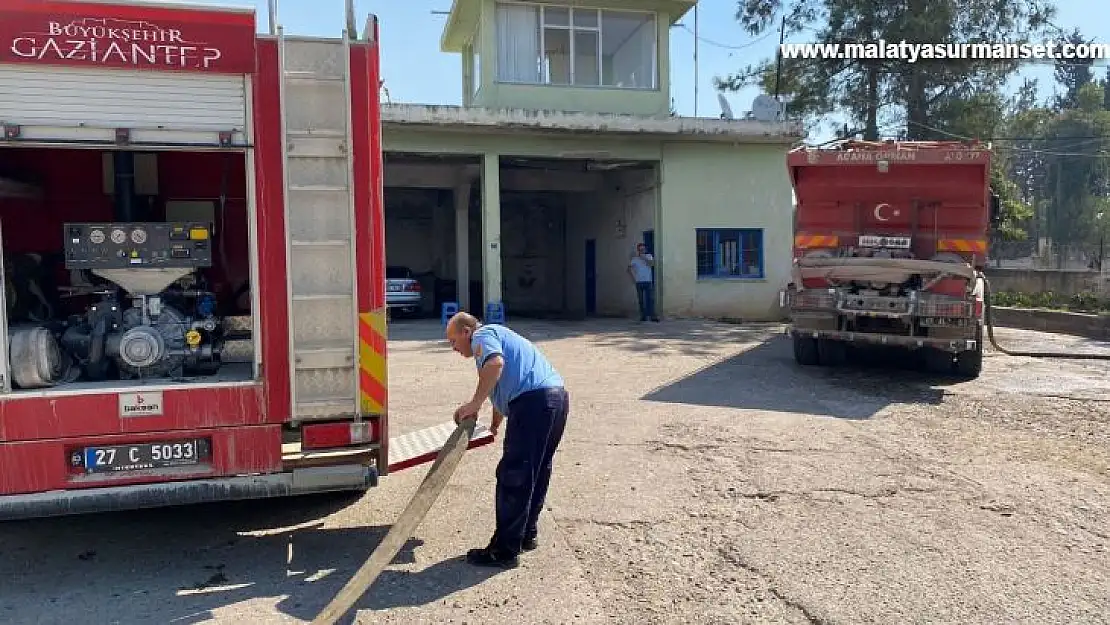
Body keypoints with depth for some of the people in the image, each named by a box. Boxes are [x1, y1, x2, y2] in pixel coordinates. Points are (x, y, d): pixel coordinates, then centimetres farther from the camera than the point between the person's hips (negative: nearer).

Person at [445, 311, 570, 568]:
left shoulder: (482, 336, 4)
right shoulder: (497, 334, 33)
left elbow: (495, 364, -21)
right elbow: (502, 390, 43)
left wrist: (475, 403, -16)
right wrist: (494, 426, 52)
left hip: (534, 401, -10)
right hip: (558, 395, 10)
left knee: (513, 476, -5)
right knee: (537, 473, 19)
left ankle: (504, 551, 1)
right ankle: (527, 534, 30)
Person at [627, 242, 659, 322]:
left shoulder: (648, 256, 6)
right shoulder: (634, 259, 4)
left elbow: (652, 264, -11)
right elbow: (629, 269, 5)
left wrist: (644, 258, -16)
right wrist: (633, 278, -1)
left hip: (648, 281, 0)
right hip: (639, 282, 0)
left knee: (651, 299, -7)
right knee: (641, 300, 3)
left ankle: (652, 316, -8)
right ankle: (643, 316, 9)